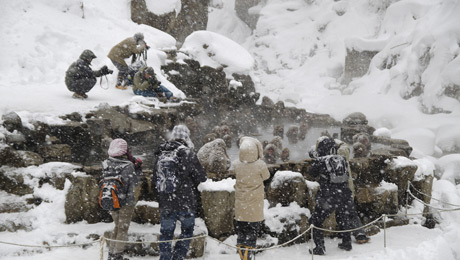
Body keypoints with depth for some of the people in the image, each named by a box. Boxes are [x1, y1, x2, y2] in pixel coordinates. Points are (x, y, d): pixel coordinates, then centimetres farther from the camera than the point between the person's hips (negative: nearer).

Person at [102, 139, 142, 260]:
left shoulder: (106, 164, -5)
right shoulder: (128, 166, -20)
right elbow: (134, 183, -12)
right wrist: (137, 169, -4)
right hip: (126, 202, -5)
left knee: (117, 226, 23)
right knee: (123, 229, 10)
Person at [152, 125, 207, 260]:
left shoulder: (161, 154, 4)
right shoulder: (187, 153, -12)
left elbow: (155, 178, 12)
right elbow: (202, 177, -6)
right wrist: (191, 181, 14)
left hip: (165, 203, 4)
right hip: (185, 202, -4)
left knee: (166, 232, 13)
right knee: (187, 229, 13)